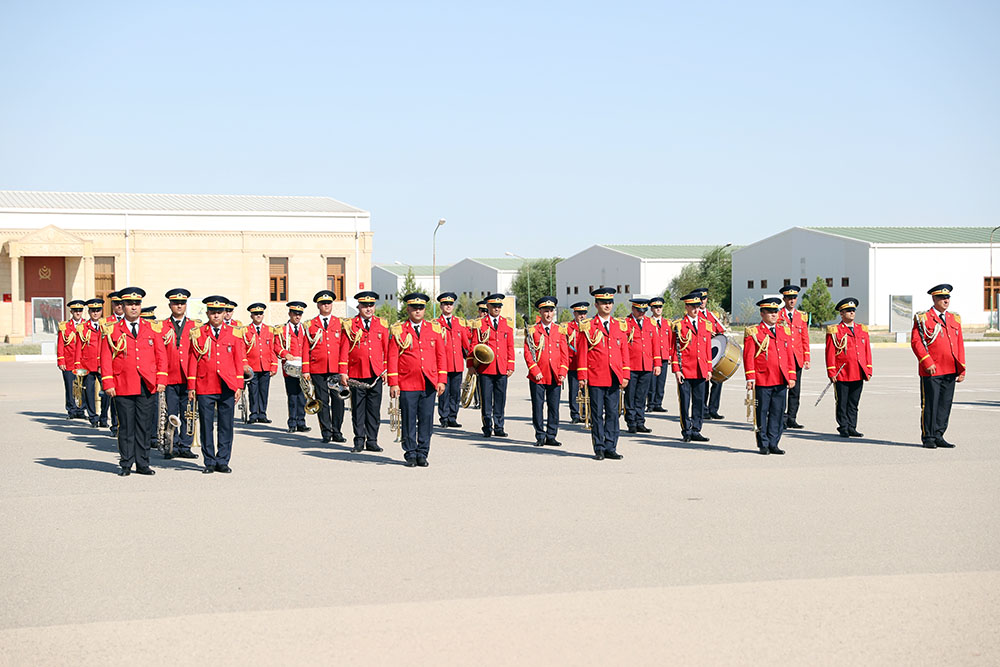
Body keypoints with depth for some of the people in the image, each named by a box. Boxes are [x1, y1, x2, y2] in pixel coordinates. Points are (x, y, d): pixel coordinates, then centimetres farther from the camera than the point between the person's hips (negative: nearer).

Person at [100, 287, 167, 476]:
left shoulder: (152, 329, 10)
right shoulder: (112, 331, 5)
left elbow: (161, 356, 9)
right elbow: (106, 359, 3)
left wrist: (161, 380, 1)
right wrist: (108, 384, -5)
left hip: (148, 388, 2)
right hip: (123, 388, -2)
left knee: (144, 427, 5)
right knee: (126, 427, 1)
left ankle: (142, 464, 13)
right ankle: (126, 465, 9)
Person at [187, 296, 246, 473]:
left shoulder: (234, 333, 8)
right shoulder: (197, 334, 6)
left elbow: (239, 360, 8)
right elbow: (193, 361, 5)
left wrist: (239, 386, 3)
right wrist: (191, 387, 1)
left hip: (227, 387, 1)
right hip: (205, 387, -1)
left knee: (226, 425, 2)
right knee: (206, 425, 2)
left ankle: (223, 461, 10)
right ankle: (209, 462, 10)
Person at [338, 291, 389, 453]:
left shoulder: (382, 324, 9)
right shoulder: (349, 325, 3)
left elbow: (387, 349, 10)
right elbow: (344, 350, 1)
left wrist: (387, 370, 4)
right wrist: (343, 373, -4)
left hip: (376, 374, 1)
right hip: (357, 374, -1)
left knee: (374, 409, 3)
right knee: (357, 408, 2)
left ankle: (372, 441, 9)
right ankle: (359, 441, 9)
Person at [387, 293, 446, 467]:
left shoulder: (434, 329, 10)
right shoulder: (398, 330, 3)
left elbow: (441, 356, 10)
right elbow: (393, 358, 0)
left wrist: (441, 380, 3)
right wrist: (393, 383, -6)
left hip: (429, 385, 2)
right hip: (407, 384, -2)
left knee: (426, 419, 2)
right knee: (408, 420, 1)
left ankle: (422, 454, 11)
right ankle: (410, 454, 11)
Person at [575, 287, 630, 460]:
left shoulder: (620, 326, 11)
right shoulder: (587, 327, 1)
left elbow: (625, 352, 12)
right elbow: (582, 353, 0)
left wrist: (625, 375, 5)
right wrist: (582, 377, -6)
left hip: (614, 379, 3)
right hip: (596, 378, -3)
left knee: (613, 413, 4)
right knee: (597, 414, 1)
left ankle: (610, 448, 10)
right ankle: (599, 449, 7)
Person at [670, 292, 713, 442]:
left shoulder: (705, 325, 12)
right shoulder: (679, 325, -1)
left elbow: (708, 348, 14)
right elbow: (675, 349, -2)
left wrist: (709, 369, 9)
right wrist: (676, 370, -8)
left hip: (701, 371, 4)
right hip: (685, 371, -4)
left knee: (699, 402, 5)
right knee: (685, 402, 1)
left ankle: (696, 431, 12)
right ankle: (686, 432, 9)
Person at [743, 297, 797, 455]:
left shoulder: (784, 331, 14)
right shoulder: (753, 332, -1)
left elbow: (789, 355, 15)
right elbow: (748, 357, -4)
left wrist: (791, 376, 8)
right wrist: (750, 378, -11)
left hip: (781, 381, 4)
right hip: (762, 381, -4)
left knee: (778, 413, 5)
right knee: (762, 413, 1)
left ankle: (773, 444, 13)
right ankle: (763, 445, 10)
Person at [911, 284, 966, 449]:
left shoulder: (954, 319, 15)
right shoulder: (923, 318, -2)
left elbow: (960, 345, 15)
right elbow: (915, 342, -8)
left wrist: (961, 369, 9)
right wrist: (927, 363, -16)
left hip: (950, 372, 5)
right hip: (931, 371, -5)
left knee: (945, 404, 7)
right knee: (929, 404, -1)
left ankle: (938, 436, 16)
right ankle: (928, 438, 6)